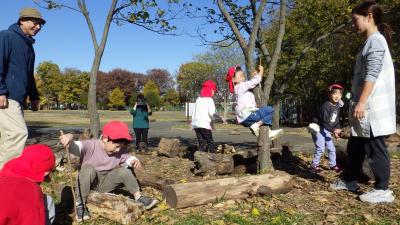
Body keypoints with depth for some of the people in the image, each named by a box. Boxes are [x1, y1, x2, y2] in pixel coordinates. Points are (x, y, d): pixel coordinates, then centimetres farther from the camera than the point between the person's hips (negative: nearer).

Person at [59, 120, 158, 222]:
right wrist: (69, 138, -58)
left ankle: (138, 197, -5)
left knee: (125, 171, -17)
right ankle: (80, 204, -24)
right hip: (87, 183, -3)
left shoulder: (120, 151, -5)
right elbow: (74, 147, -35)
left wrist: (134, 160, -23)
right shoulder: (90, 146, -20)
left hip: (104, 185, 4)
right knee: (88, 169, -35)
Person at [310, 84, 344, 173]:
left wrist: (337, 129, -11)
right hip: (318, 128, -8)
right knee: (320, 148, -12)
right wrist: (333, 131, -29)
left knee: (332, 148, 12)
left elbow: (336, 120, 7)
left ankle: (333, 164, 28)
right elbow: (324, 121, -28)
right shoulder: (326, 105, -24)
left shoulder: (338, 106, 2)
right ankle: (314, 165, 4)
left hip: (326, 130, 8)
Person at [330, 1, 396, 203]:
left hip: (372, 106, -10)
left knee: (374, 148, -3)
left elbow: (372, 75, -18)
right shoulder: (371, 42, 21)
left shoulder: (375, 39, -9)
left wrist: (361, 102, -21)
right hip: (366, 105, 10)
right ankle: (349, 181, 27)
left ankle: (382, 190, 7)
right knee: (355, 146, 16)